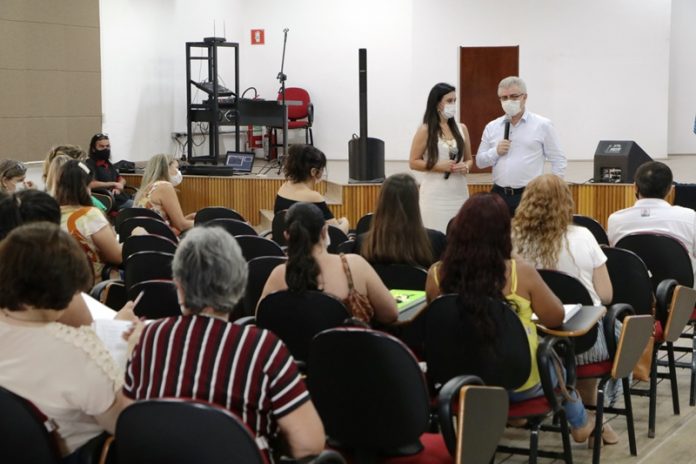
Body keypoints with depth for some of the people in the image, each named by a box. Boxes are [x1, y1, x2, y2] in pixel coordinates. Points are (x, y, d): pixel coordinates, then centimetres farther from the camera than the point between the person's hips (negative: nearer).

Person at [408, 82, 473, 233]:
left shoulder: (462, 128, 10)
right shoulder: (425, 130, -2)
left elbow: (469, 159, 19)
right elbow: (413, 162, -2)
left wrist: (466, 167, -4)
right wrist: (438, 166, -14)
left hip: (459, 192, 4)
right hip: (435, 194, -4)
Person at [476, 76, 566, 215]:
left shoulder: (542, 125, 0)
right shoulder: (491, 127, 10)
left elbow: (559, 161, 2)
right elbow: (480, 161, 14)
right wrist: (496, 152, -5)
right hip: (499, 195, 3)